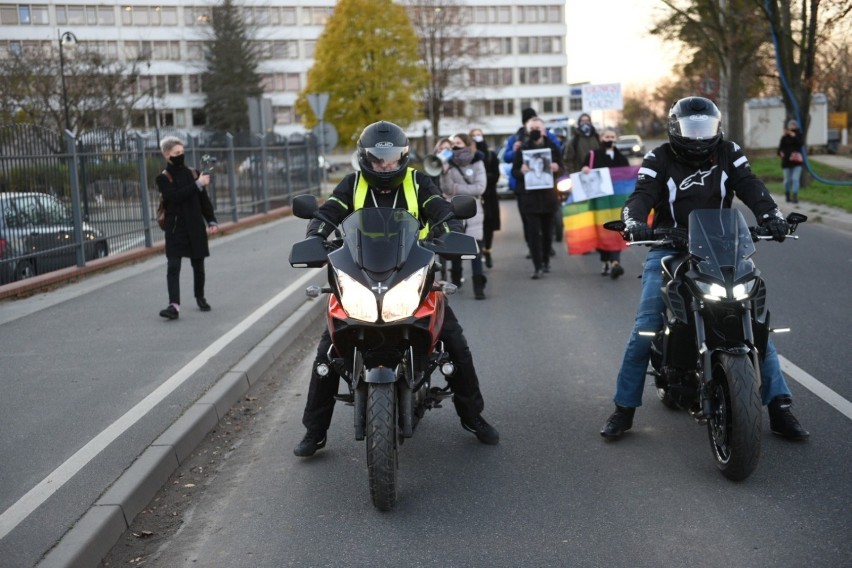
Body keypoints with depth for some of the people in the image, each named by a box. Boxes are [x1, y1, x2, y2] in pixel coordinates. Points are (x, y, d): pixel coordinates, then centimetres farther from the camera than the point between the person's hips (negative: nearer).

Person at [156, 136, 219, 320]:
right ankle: (174, 305, -18)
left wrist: (212, 221, 1)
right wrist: (197, 185, -20)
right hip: (175, 228, -3)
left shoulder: (193, 174, 8)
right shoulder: (163, 178, -2)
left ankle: (200, 298, 30)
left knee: (198, 265, 11)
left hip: (196, 228, 3)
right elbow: (175, 196, -19)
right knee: (173, 267, -11)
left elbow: (204, 200, 10)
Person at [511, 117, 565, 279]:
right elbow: (514, 171, 1)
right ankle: (537, 266, -8)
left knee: (547, 230, 10)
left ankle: (546, 260, 28)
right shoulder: (522, 149, 2)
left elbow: (561, 168, 8)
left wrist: (557, 168, -16)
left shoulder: (552, 147, 6)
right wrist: (521, 171, -21)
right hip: (529, 196, -2)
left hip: (548, 195, 2)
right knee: (533, 231, -8)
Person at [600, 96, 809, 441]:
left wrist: (771, 216, -28)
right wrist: (634, 221, -37)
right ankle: (623, 409, 1)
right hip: (669, 248, -2)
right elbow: (642, 194, -14)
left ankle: (779, 406, 3)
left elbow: (750, 187, -8)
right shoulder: (659, 159, 1)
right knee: (644, 329, -12)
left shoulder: (729, 154, 6)